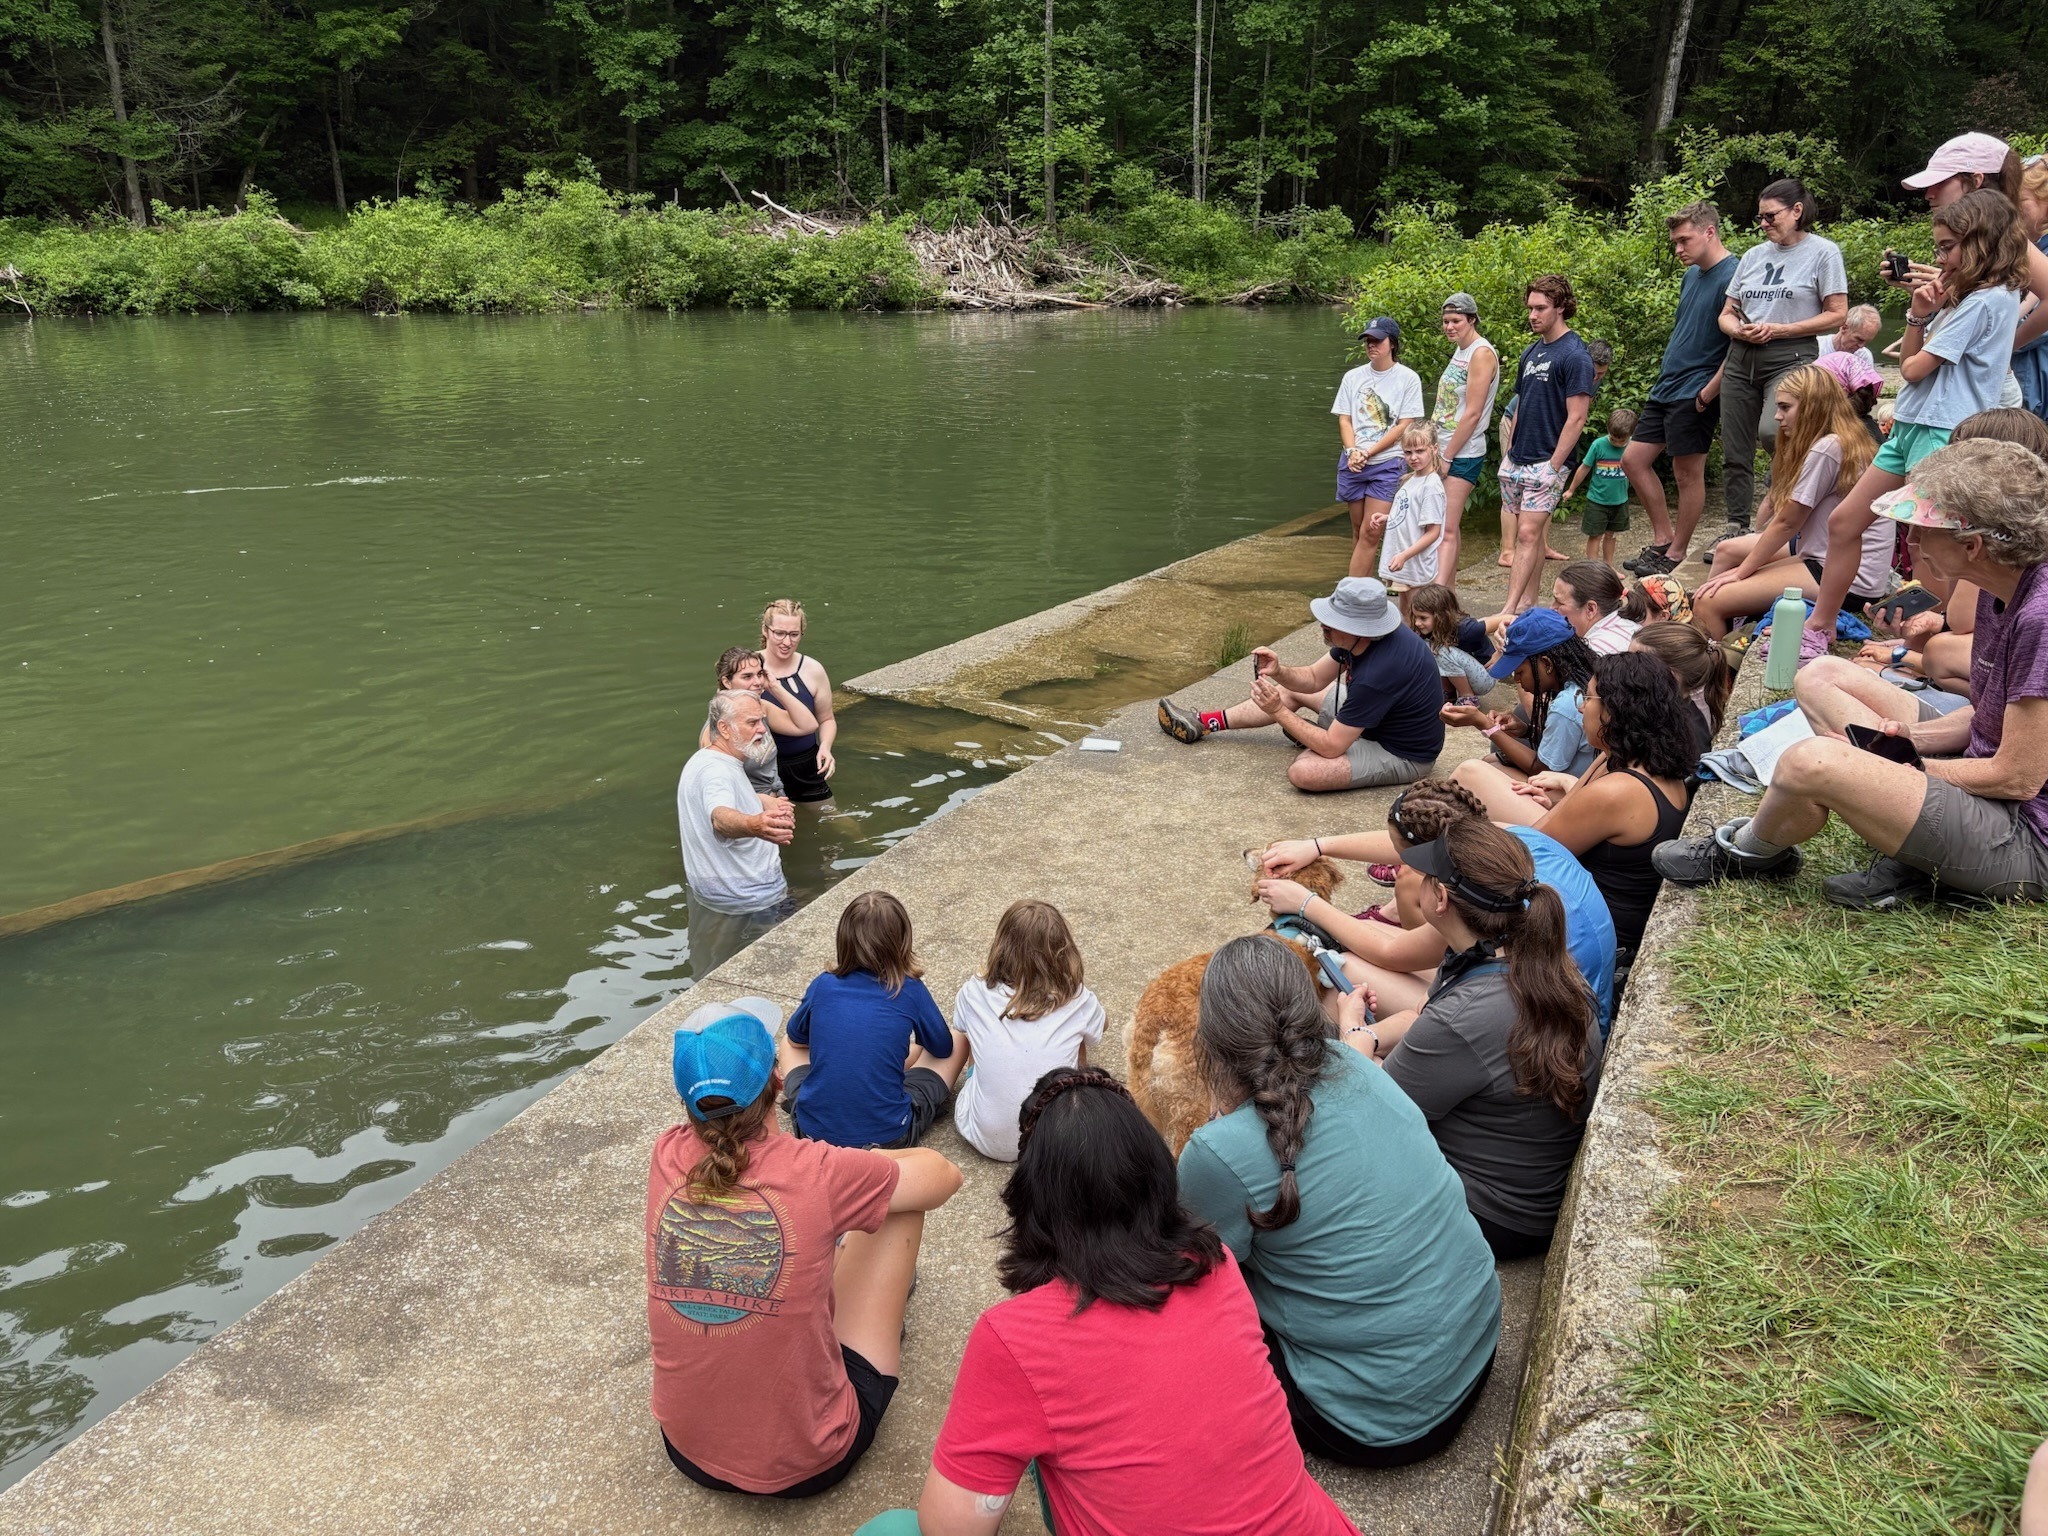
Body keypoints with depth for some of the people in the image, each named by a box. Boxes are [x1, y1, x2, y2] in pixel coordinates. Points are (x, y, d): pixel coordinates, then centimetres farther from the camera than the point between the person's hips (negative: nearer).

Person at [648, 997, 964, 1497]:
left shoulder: (668, 1157, -13)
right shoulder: (818, 1174, -23)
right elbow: (944, 1176, -1)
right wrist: (858, 1170, 14)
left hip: (688, 1451, 4)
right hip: (807, 1464, -4)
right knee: (898, 1205, 10)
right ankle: (887, 1289, 42)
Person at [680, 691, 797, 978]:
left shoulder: (706, 761, 9)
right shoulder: (716, 771, -26)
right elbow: (720, 817, -50)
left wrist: (766, 803, 16)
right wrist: (753, 825, -71)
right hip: (750, 908, -11)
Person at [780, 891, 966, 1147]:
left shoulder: (823, 985, -3)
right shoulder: (910, 991, -8)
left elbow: (796, 1038, 18)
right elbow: (943, 1048, 11)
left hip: (813, 1130, 3)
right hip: (888, 1135, -2)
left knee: (790, 1043, 30)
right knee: (959, 1042, 15)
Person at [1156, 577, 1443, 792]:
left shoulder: (1378, 673, -38)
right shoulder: (1362, 637, -12)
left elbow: (1331, 747, -32)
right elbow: (1314, 678, 2)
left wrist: (1278, 711, -25)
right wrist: (1278, 672, -19)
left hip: (1403, 753, -9)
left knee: (1303, 772, -28)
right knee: (1293, 691, 15)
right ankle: (1203, 723, 23)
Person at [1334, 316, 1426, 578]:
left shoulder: (1407, 379, -2)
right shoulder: (1354, 377, 8)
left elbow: (1405, 426, -6)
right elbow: (1344, 419, 7)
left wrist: (1368, 453, -12)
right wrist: (1353, 452, -11)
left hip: (1387, 463, -4)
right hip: (1353, 464, 4)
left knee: (1370, 533, -10)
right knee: (1358, 532, 9)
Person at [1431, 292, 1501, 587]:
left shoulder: (1482, 353, -13)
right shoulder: (1459, 351, 14)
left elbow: (1472, 414, -18)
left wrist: (1446, 457, -17)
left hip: (1463, 454, -9)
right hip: (1445, 450, 9)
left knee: (1447, 529, -14)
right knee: (1448, 526, 12)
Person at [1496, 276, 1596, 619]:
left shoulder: (1574, 356, -11)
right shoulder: (1531, 352, 13)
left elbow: (1576, 417, -15)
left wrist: (1553, 466, -18)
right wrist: (1508, 452, 13)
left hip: (1545, 463, -8)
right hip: (1516, 460, 8)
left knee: (1528, 534, -11)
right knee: (1527, 534, 11)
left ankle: (1509, 610, -14)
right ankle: (1526, 601, 18)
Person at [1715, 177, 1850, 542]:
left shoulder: (1823, 252, 0)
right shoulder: (1754, 255, 16)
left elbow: (1836, 315, -5)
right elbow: (1727, 313, 18)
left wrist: (1778, 329, -13)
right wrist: (1739, 330, -6)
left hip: (1790, 358, -6)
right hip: (1741, 359, 6)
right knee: (1734, 455, 6)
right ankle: (1736, 530, 14)